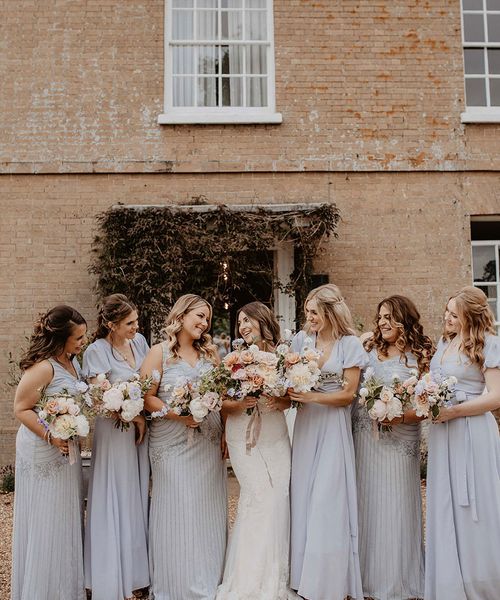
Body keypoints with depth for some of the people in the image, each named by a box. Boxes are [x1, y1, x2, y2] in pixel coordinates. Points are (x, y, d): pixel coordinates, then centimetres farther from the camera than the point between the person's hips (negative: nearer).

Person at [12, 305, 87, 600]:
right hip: (43, 452, -9)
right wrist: (51, 437, -25)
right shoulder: (43, 367, -23)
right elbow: (22, 409, -18)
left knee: (67, 518, 19)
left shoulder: (73, 361, 3)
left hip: (67, 447, 9)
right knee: (45, 522, 6)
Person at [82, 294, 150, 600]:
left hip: (142, 428, 5)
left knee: (140, 498, 13)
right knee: (118, 502, 4)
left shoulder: (140, 341, 3)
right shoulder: (97, 352, -14)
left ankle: (139, 569, 27)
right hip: (115, 432, -5)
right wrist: (136, 417, -11)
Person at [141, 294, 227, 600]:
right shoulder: (160, 352, -3)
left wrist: (226, 433, 3)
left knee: (208, 511, 9)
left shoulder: (210, 352, 9)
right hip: (173, 444, -4)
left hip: (209, 444, 4)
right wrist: (176, 414, -19)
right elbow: (146, 397, -8)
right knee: (177, 511, 1)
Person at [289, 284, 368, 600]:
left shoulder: (350, 345, -6)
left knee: (328, 501, 0)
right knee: (303, 498, 6)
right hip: (306, 424, 3)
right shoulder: (302, 339, 3)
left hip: (334, 426, -3)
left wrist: (310, 397, -17)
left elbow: (348, 394, -8)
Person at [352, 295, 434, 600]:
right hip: (365, 436, 3)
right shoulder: (368, 348, 7)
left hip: (399, 439, -3)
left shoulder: (421, 355, -3)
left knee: (396, 505, 4)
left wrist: (401, 416, -21)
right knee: (367, 503, 10)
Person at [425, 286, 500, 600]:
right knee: (445, 512, 12)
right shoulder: (445, 342, 12)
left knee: (472, 513, 4)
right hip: (442, 433, 7)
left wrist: (452, 411, -17)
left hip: (472, 434, -7)